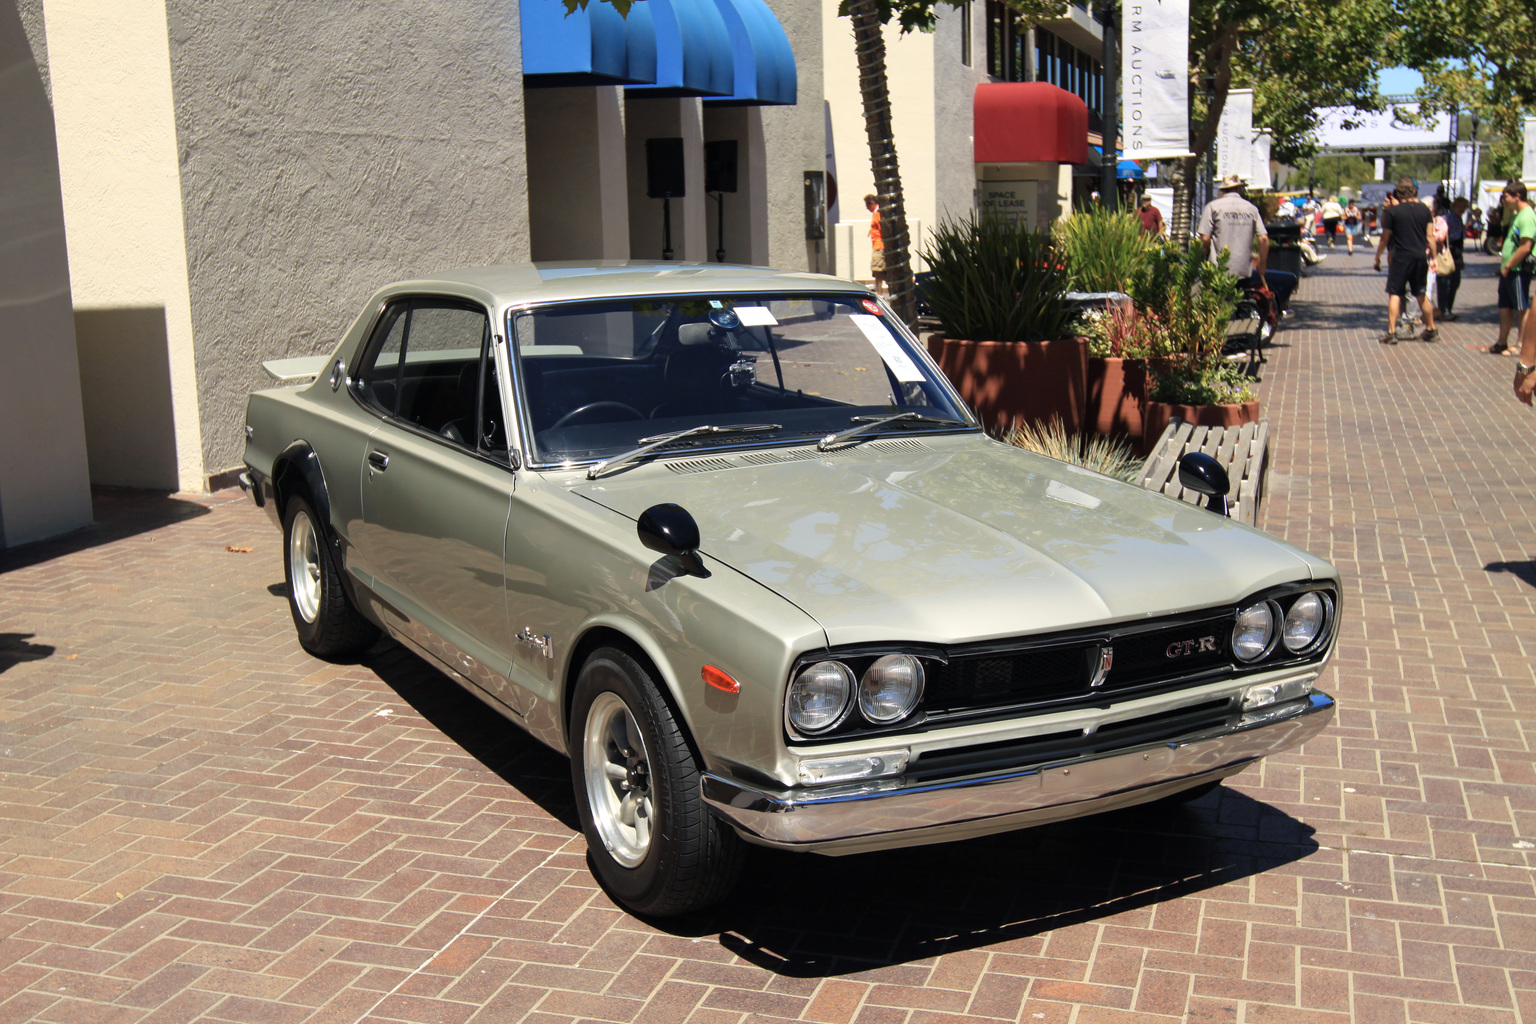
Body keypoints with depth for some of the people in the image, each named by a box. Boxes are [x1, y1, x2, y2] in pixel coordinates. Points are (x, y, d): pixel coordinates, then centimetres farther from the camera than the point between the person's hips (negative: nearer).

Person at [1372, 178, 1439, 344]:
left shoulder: (1393, 210, -7)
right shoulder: (1424, 209, 3)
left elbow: (1385, 238, -4)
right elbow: (1430, 237, 4)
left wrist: (1378, 257, 7)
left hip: (1401, 257, -4)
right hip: (1420, 256, 4)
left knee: (1394, 294, 0)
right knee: (1421, 295, 16)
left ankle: (1391, 332, -7)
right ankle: (1431, 330, 23)